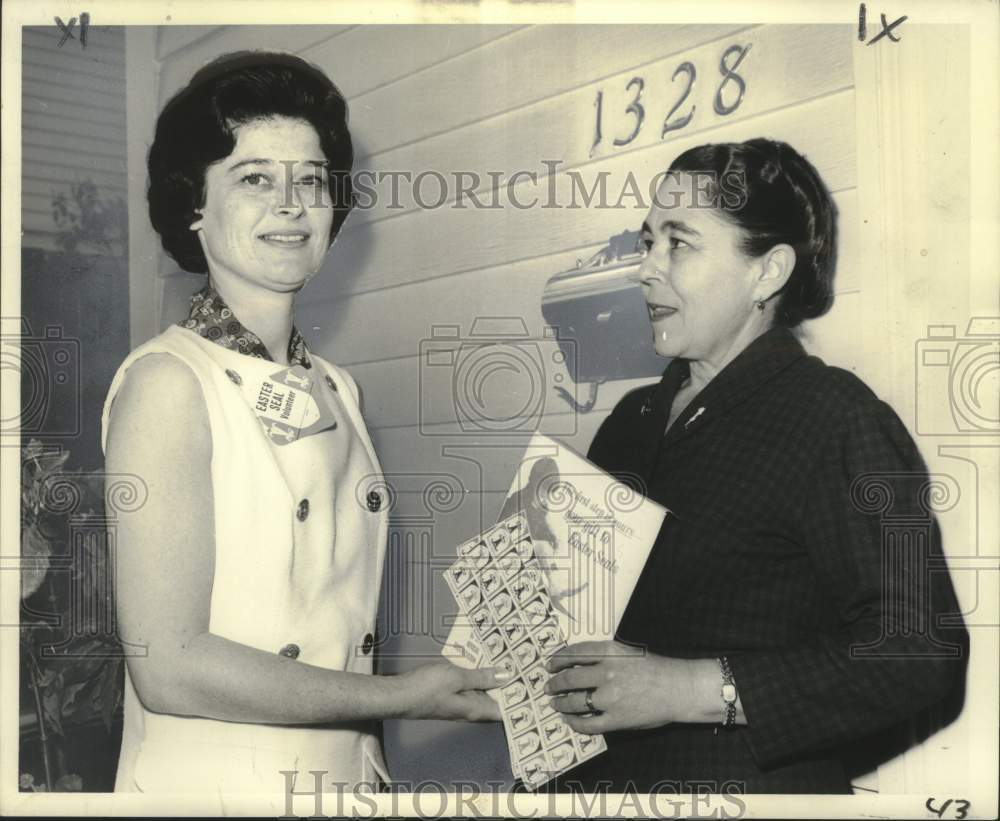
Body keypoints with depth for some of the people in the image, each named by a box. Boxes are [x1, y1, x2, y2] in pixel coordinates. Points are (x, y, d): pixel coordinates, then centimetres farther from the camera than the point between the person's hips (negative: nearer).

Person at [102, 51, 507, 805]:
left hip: (352, 771, 6)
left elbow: (335, 619, 7)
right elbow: (167, 666, -20)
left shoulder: (336, 389, 4)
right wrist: (403, 697, -16)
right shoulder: (168, 382, -15)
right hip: (213, 779, -6)